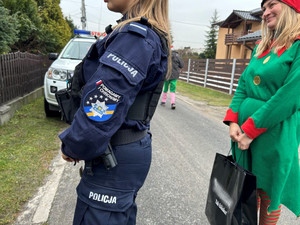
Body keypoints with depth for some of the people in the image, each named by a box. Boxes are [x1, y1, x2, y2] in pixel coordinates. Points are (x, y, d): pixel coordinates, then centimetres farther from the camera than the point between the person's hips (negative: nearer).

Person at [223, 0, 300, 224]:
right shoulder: (261, 48, 13)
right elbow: (243, 86, 9)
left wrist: (250, 130, -17)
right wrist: (233, 121, -4)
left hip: (275, 133, -6)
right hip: (245, 129, 6)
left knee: (268, 190, 10)